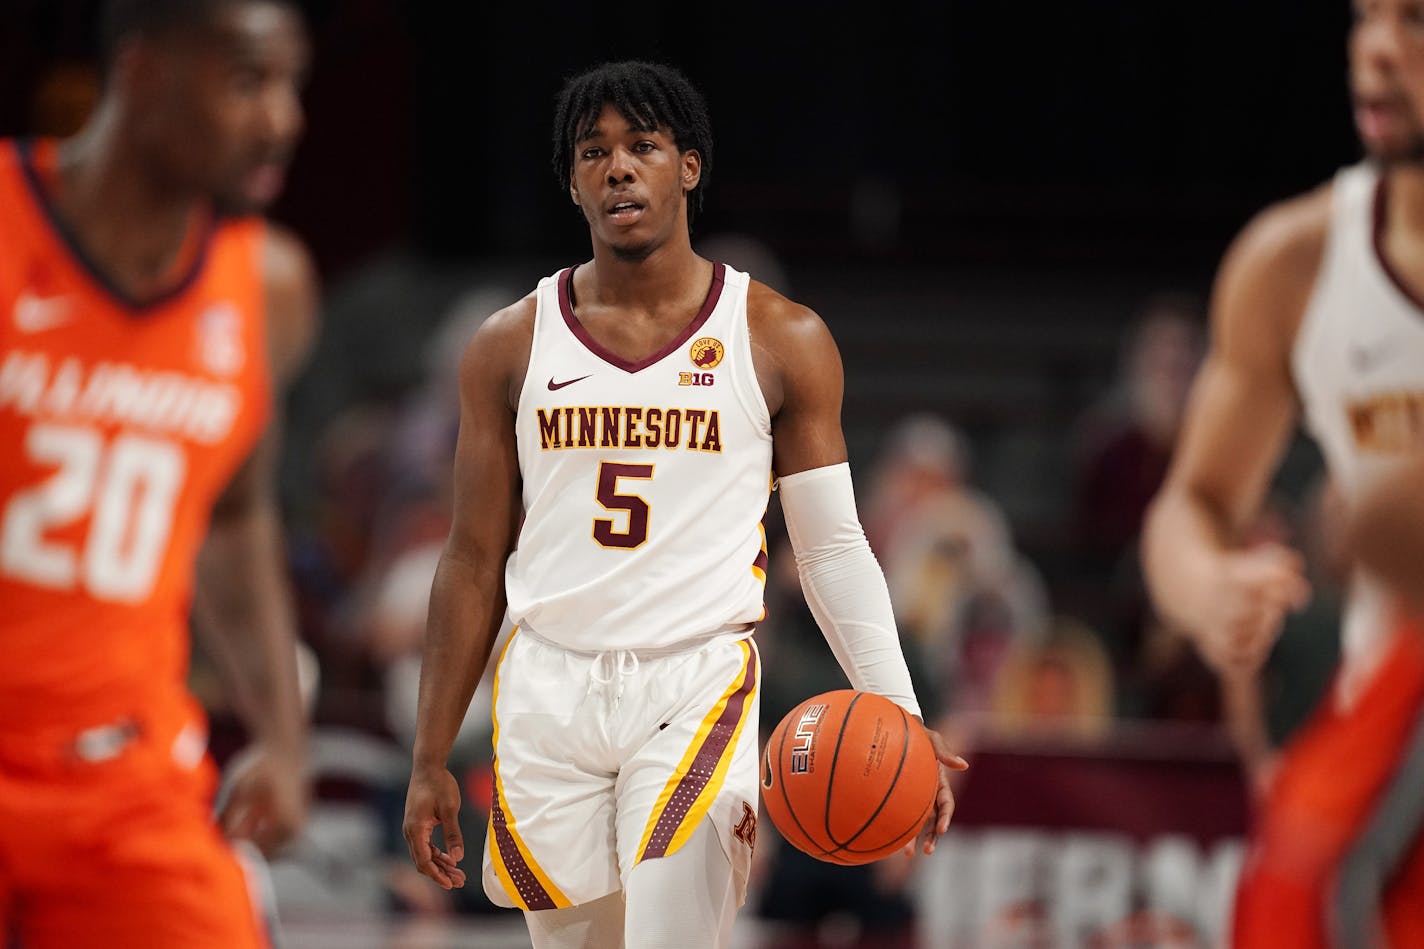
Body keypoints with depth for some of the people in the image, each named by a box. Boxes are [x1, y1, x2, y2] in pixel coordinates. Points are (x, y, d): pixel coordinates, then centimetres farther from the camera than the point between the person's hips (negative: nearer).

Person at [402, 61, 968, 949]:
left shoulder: (782, 341, 2)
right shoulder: (513, 345, 7)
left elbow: (833, 547, 4)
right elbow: (475, 563, 10)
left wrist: (897, 716, -10)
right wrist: (431, 761, 7)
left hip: (697, 685, -2)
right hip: (548, 693, 3)